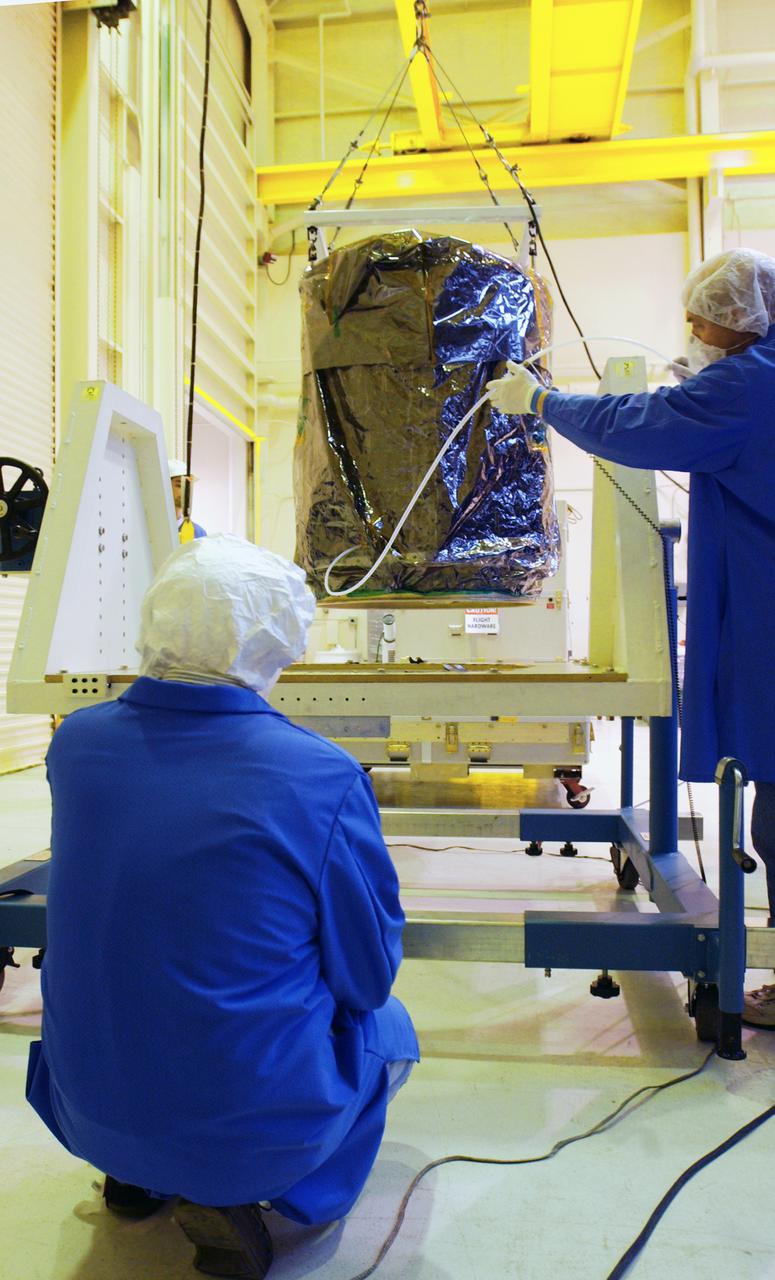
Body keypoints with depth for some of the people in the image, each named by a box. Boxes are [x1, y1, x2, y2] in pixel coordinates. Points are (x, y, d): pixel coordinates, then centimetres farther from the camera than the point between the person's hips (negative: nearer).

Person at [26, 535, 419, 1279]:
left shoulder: (74, 743, -11)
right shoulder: (323, 777, -25)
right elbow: (367, 977, -12)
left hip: (87, 1110, 5)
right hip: (248, 1121, -5)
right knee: (389, 1027, 22)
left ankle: (133, 1175, 21)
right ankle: (228, 1198, 5)